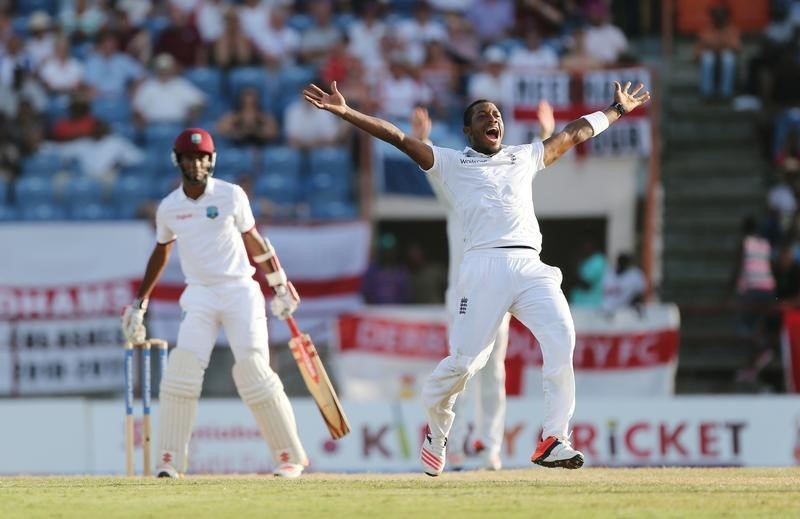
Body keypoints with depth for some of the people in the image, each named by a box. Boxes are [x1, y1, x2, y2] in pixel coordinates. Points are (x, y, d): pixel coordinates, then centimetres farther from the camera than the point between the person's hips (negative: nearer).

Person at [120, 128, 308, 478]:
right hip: (200, 296, 2)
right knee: (182, 371, -14)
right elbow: (161, 252, 19)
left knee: (254, 371, -11)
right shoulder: (169, 208, 5)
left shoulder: (231, 196, -2)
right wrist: (140, 302, 20)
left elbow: (253, 240, 7)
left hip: (239, 291, -2)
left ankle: (290, 456, -1)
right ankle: (170, 460, -8)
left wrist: (279, 285, 7)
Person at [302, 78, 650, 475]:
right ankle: (436, 430, 18)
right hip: (484, 266, -3)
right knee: (465, 359, -9)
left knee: (561, 338, -20)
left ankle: (552, 440, -21)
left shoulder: (525, 157, 27)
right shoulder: (451, 163, 16)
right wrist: (346, 113, 0)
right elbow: (399, 138, 8)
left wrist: (618, 109, 45)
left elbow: (575, 132, 38)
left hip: (530, 267, 3)